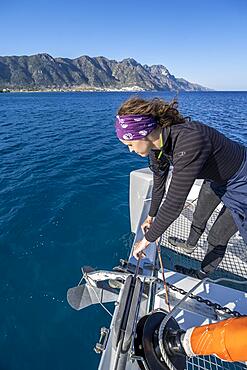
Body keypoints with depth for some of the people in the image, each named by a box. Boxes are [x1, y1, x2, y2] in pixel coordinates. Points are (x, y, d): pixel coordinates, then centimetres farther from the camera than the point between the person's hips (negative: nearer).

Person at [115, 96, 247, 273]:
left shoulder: (188, 142, -38)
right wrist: (151, 216, 14)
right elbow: (159, 184, 1)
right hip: (217, 179, 7)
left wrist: (147, 240, -22)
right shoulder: (156, 142, -12)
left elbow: (174, 204, -35)